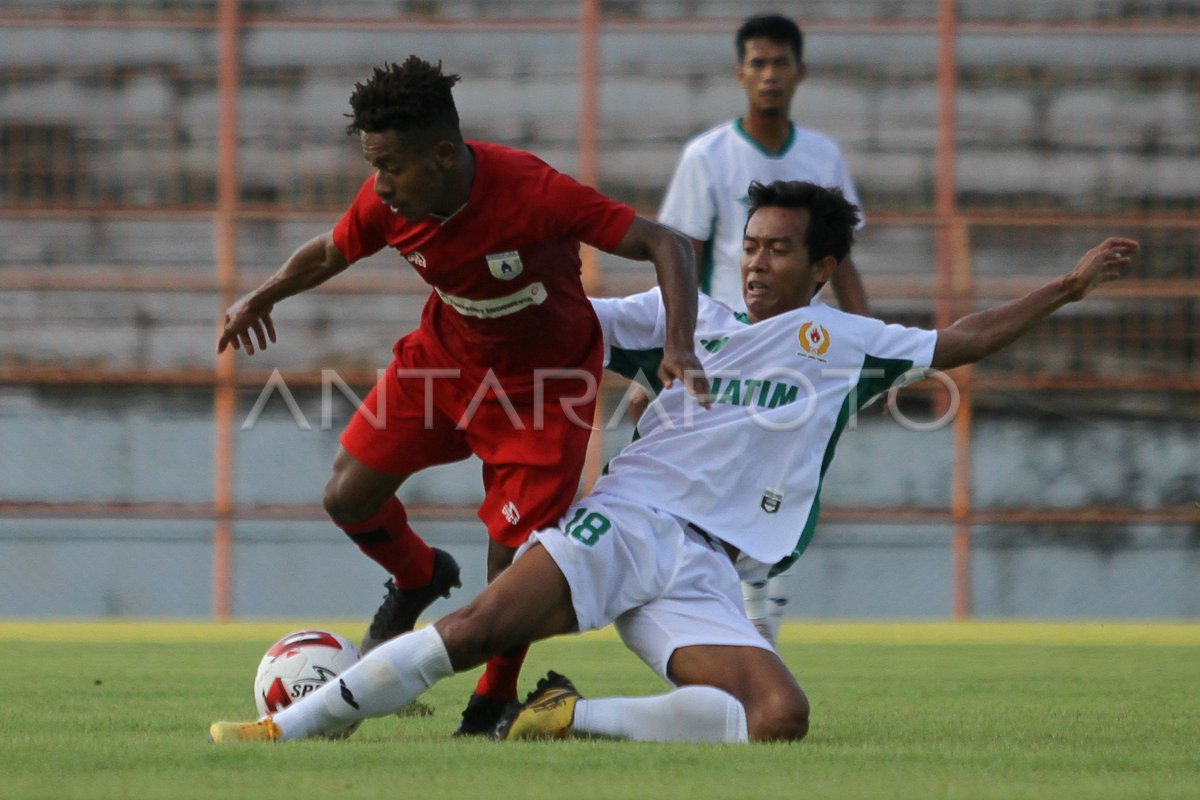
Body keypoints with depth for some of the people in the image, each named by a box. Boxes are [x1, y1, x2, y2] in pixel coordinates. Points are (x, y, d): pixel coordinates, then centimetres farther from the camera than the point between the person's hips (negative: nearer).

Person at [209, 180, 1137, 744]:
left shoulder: (843, 344, 20)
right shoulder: (685, 315, 19)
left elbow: (962, 341, 25)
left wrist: (1069, 286, 22)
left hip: (704, 569, 1)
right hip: (624, 519, -1)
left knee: (780, 719, -26)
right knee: (484, 623, -27)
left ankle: (573, 719, -19)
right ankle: (290, 727, -24)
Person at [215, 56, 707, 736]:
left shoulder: (534, 194, -35)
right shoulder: (385, 204, -20)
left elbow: (667, 245, -33)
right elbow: (331, 252, 5)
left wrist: (680, 346, -46)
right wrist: (263, 298, 18)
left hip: (542, 384, -5)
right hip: (444, 355, 5)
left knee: (512, 565, -11)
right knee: (348, 498, -1)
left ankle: (492, 707, 17)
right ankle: (419, 579, 34)